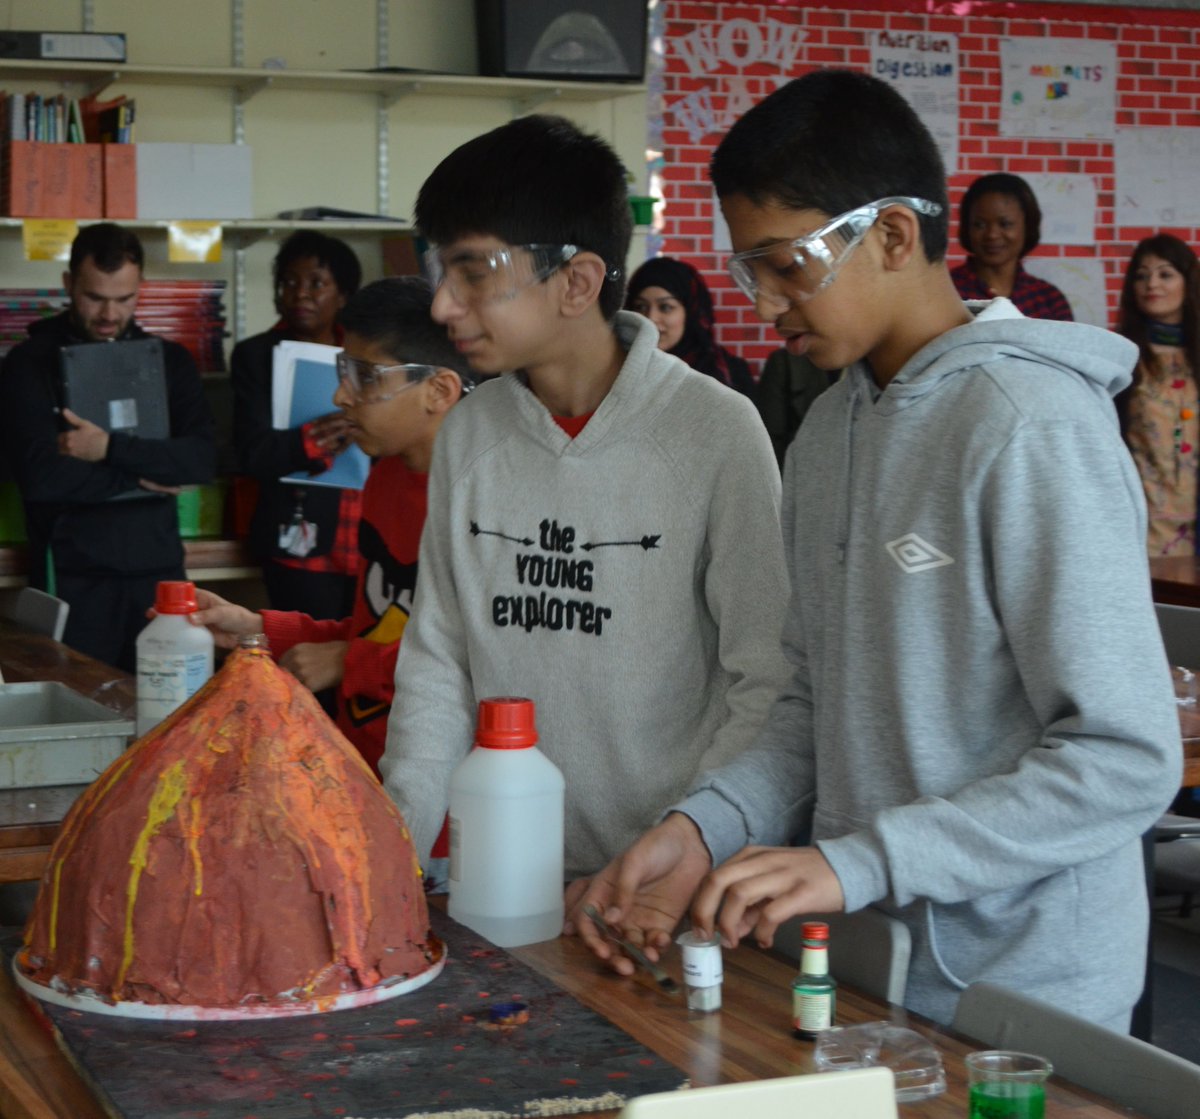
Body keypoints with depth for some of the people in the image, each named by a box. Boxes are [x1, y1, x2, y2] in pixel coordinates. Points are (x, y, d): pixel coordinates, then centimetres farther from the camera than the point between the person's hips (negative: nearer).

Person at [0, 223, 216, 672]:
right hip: (74, 577, -3)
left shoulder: (170, 360, 9)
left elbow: (203, 459, -6)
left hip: (159, 571, 3)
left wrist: (110, 448, -16)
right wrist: (142, 477, -10)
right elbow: (41, 476, -15)